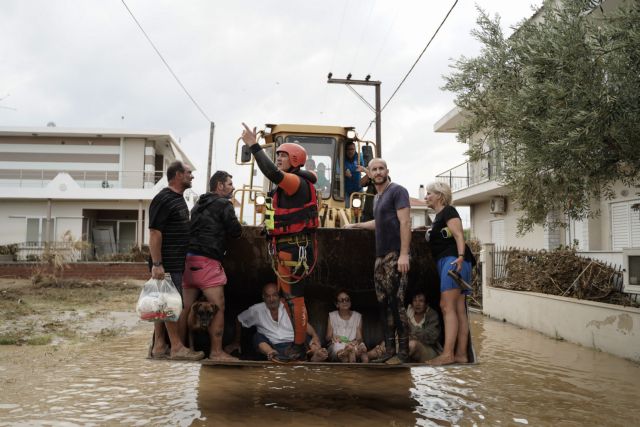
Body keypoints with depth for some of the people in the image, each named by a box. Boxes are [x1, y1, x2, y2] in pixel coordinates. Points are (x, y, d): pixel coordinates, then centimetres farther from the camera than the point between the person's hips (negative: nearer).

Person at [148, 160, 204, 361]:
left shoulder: (178, 198, 18)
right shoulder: (163, 199, -13)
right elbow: (154, 233, -19)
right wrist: (156, 264, -23)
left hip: (177, 262, 9)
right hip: (167, 263, -9)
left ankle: (159, 346, 15)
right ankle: (177, 347, -1)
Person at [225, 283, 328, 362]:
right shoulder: (256, 310, 10)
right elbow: (239, 320, 25)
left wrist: (315, 336, -22)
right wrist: (236, 342, 29)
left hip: (294, 344, 0)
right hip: (273, 348, 0)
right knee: (257, 337, -25)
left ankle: (315, 355, -60)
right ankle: (273, 355, -54)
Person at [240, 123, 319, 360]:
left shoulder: (297, 181, -15)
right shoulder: (290, 183, 17)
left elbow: (272, 173, -34)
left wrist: (254, 145, -29)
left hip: (294, 249, -11)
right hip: (285, 247, 11)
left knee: (294, 297, -5)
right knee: (286, 295, 18)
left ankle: (299, 347, 3)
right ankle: (296, 339, 29)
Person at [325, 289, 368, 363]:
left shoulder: (357, 316, 12)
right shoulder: (332, 316, 10)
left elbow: (359, 338, 5)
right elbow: (328, 337, 7)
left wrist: (357, 341, -20)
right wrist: (332, 338, -18)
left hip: (353, 346, 1)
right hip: (336, 349, -1)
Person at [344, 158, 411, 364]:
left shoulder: (397, 191, -4)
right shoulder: (377, 197, 22)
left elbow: (405, 222, -13)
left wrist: (404, 254, -22)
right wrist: (355, 225, 45)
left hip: (395, 255, -9)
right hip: (381, 256, 9)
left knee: (396, 302, -10)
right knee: (384, 303, 6)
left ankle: (403, 352, -4)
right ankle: (389, 350, 11)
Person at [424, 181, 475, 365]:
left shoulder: (448, 211, -2)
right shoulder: (438, 217, 26)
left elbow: (459, 235, -16)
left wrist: (460, 256, -28)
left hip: (453, 261, -10)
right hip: (446, 262, 10)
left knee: (447, 306, -17)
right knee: (459, 310, 4)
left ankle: (448, 354, -22)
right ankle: (461, 354, 4)